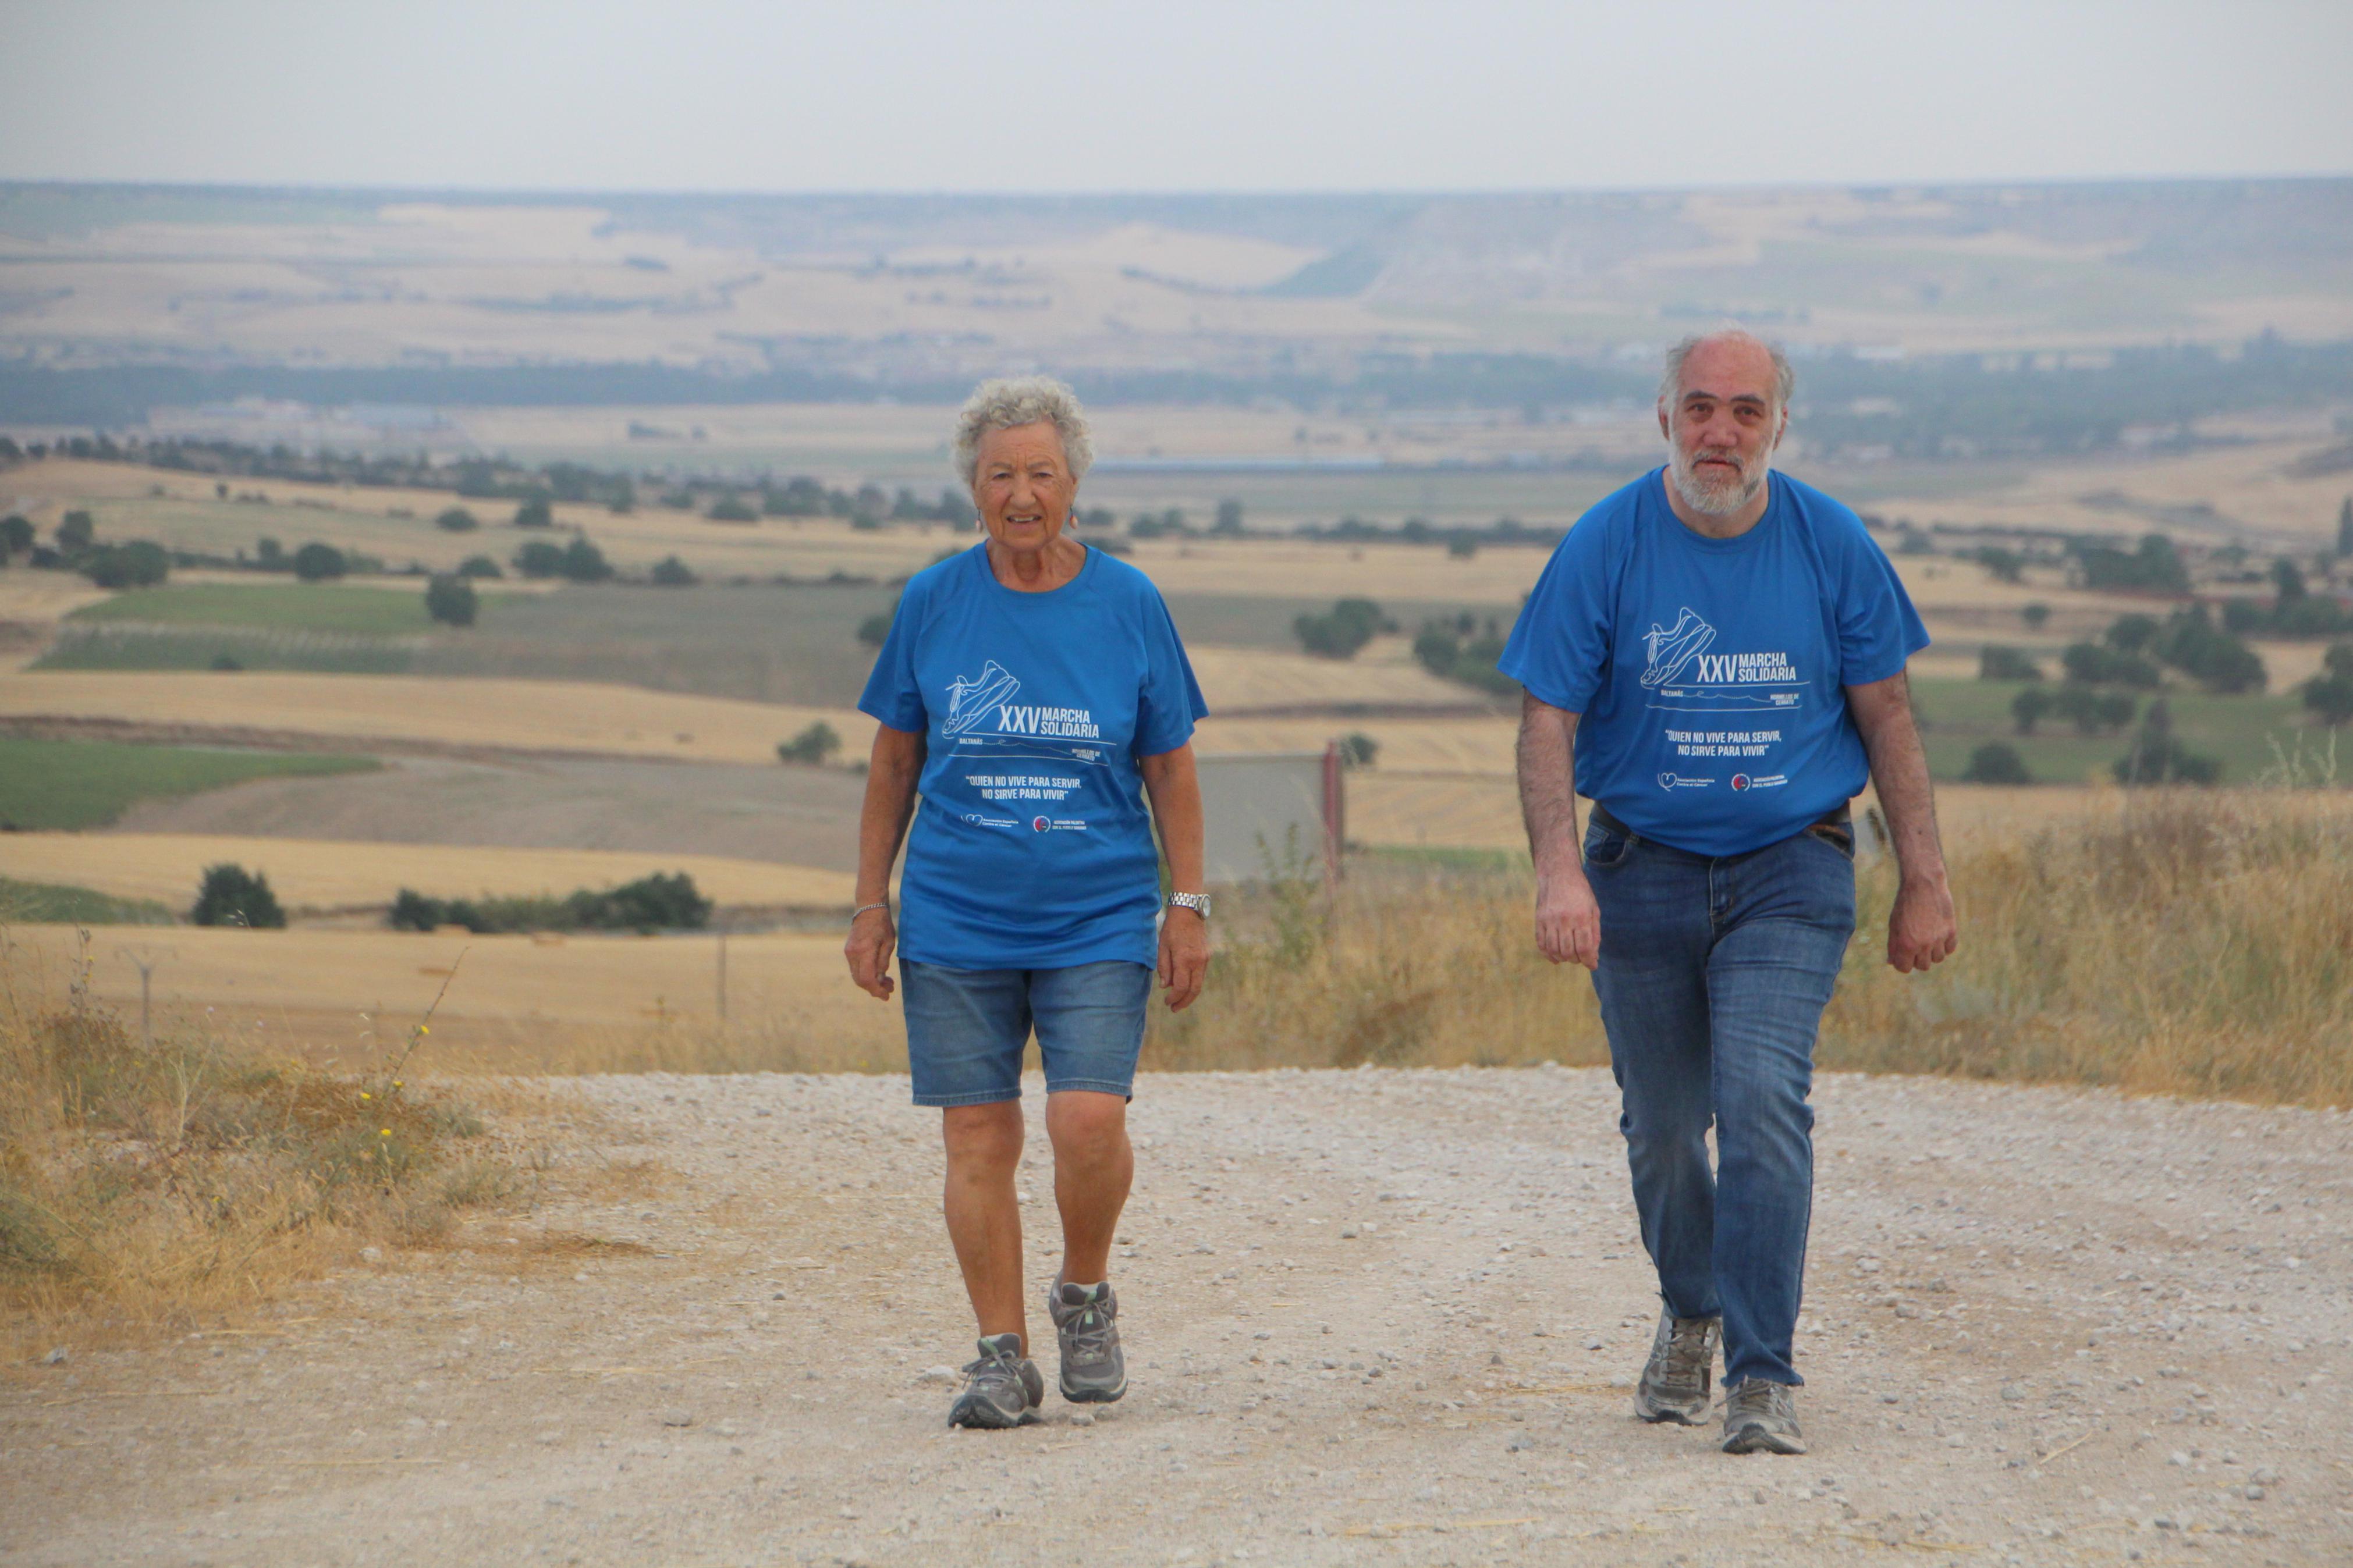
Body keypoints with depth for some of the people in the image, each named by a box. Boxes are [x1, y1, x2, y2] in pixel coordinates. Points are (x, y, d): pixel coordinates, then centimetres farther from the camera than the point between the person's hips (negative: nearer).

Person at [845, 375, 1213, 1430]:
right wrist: (872, 903, 9)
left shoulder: (1128, 605, 1)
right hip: (957, 919, 1)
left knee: (1088, 1118, -15)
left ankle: (1084, 1296, 11)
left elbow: (1169, 766, 8)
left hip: (1098, 919, -1)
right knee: (978, 1137, -1)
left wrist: (1187, 905, 3)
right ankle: (1003, 1354, 9)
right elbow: (894, 760, 11)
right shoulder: (933, 603, 3)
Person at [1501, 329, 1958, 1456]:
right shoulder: (1605, 548, -7)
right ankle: (1690, 1315, 39)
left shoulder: (1830, 546, -3)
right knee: (1661, 1129, 10)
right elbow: (1547, 722, -8)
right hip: (1644, 870, 1)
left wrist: (1923, 881, 2)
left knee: (1761, 1099, -18)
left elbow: (1884, 713, 4)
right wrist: (1558, 870, -23)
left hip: (1790, 868, -1)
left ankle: (1762, 1380, -17)